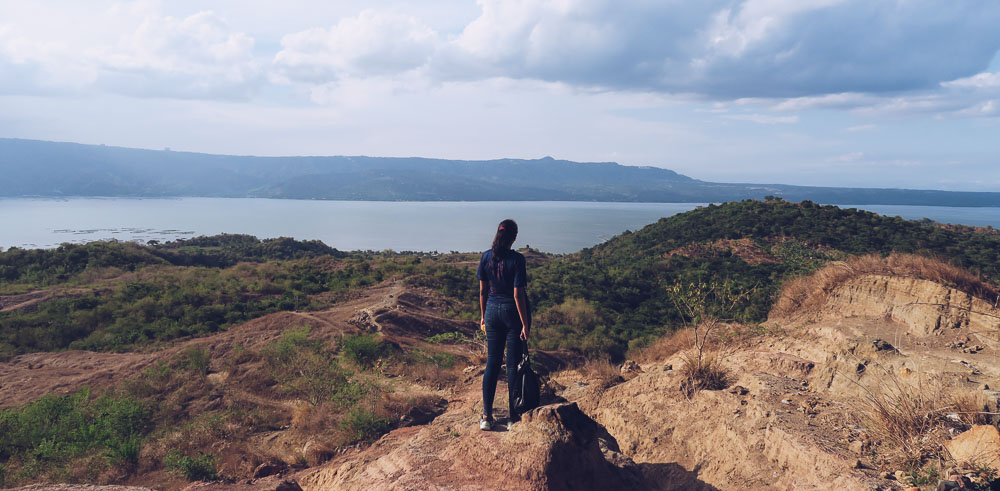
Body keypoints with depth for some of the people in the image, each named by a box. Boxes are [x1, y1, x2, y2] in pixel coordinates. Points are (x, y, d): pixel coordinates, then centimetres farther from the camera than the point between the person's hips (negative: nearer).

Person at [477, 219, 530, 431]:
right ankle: (513, 417, 13)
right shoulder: (516, 259, -15)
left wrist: (483, 315, 17)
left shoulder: (486, 257, -1)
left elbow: (482, 290, 5)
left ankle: (487, 416, 13)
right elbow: (518, 294, -15)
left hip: (492, 310, 4)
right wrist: (525, 324, -10)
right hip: (512, 312, -4)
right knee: (513, 365, 5)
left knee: (492, 363, 11)